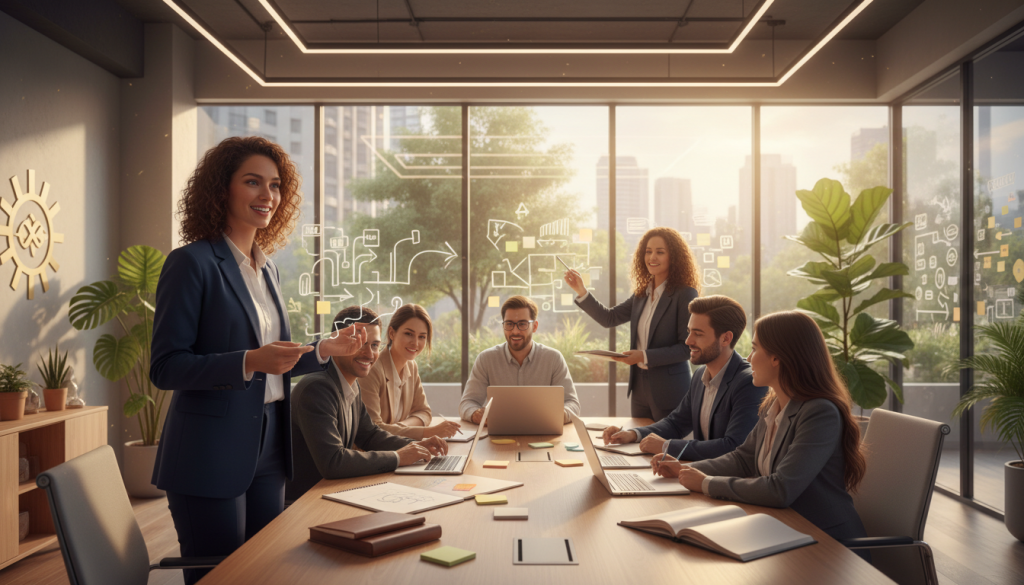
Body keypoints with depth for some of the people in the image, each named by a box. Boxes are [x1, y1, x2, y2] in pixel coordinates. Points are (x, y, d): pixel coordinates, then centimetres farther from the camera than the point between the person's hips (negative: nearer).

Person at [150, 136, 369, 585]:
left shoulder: (267, 270, 12)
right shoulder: (192, 262, -10)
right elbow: (165, 367, -15)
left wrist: (327, 349, 5)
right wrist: (250, 362, -26)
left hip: (266, 452, 7)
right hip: (211, 456, -7)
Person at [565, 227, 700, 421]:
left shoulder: (685, 295, -12)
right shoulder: (642, 294, 8)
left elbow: (687, 347, -15)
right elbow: (609, 318, 11)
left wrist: (645, 356, -21)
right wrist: (581, 292, 1)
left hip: (669, 391, -6)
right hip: (640, 387, 6)